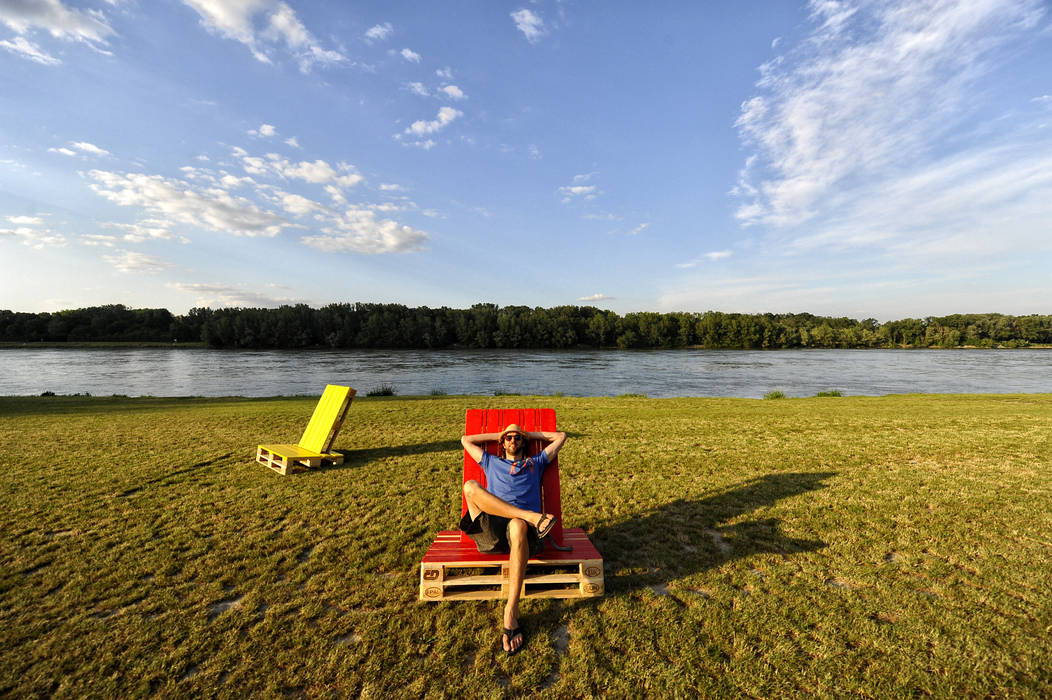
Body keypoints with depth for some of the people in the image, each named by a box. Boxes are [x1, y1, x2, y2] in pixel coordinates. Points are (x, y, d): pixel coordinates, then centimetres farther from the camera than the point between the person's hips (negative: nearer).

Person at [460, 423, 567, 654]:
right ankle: (531, 517, -34)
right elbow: (466, 440, 36)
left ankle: (511, 611, -37)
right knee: (470, 486, -26)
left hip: (524, 527, -1)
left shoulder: (536, 462, 29)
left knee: (517, 526, -41)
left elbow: (561, 437, 32)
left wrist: (530, 434, 35)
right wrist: (497, 435, 36)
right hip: (492, 527, 1)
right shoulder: (492, 463, 32)